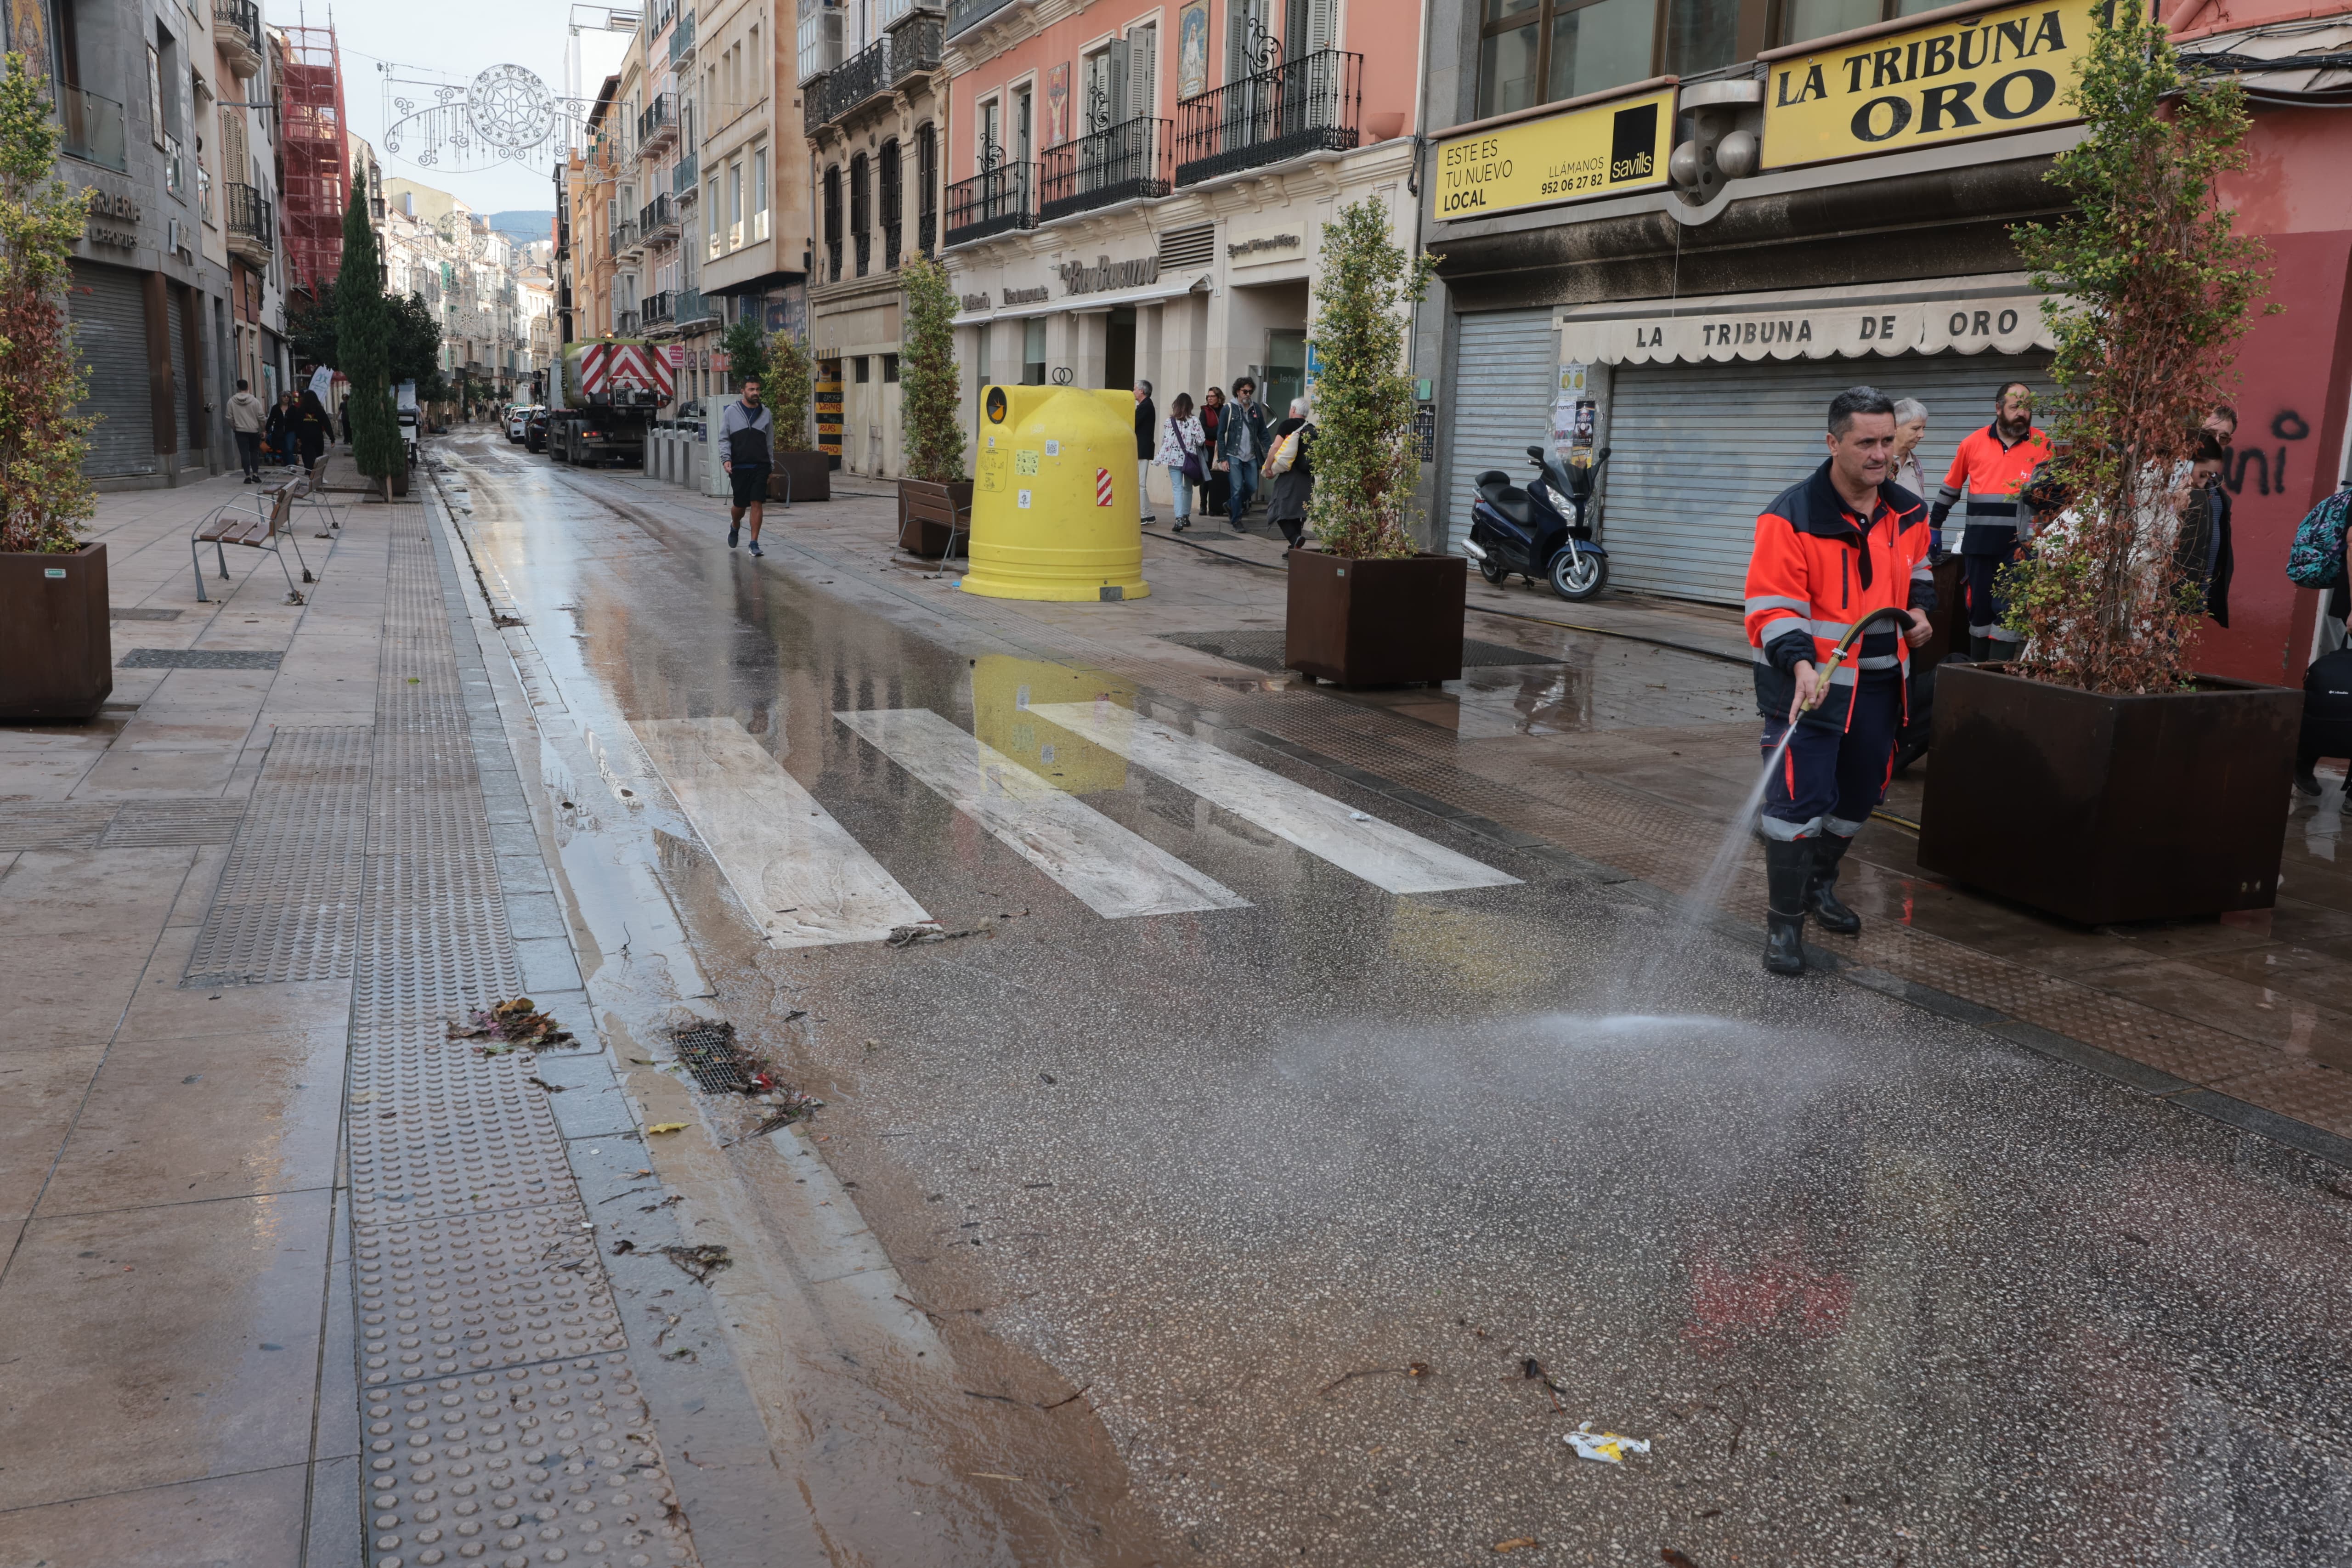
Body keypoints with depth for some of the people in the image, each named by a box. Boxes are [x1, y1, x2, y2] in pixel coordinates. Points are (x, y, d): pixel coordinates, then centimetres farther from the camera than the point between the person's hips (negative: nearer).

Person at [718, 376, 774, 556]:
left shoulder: (766, 414, 9)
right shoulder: (731, 412, 3)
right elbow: (724, 439, 4)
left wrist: (771, 467, 14)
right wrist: (726, 459, -11)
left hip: (760, 466, 1)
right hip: (739, 467, -1)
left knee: (757, 503, -8)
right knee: (740, 505, 5)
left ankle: (754, 543, -3)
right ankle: (735, 527, 39)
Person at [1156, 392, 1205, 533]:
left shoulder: (1170, 421, -2)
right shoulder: (1194, 421, -6)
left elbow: (1164, 440, 2)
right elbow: (1201, 441, -8)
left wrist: (1159, 458, 16)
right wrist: (1202, 444, 13)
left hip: (1173, 459, 0)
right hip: (1189, 459, 0)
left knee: (1177, 488, -4)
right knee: (1187, 488, 18)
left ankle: (1179, 518, -22)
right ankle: (1186, 516, 27)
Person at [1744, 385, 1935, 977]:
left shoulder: (1909, 513, 5)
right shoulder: (1792, 517, -16)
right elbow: (1772, 606, -20)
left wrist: (1919, 609, 3)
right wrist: (1799, 665, -34)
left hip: (1878, 683, 7)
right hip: (1806, 680, -7)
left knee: (1859, 795, 20)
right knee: (1800, 799, -11)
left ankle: (1819, 884, 44)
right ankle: (1784, 923, 2)